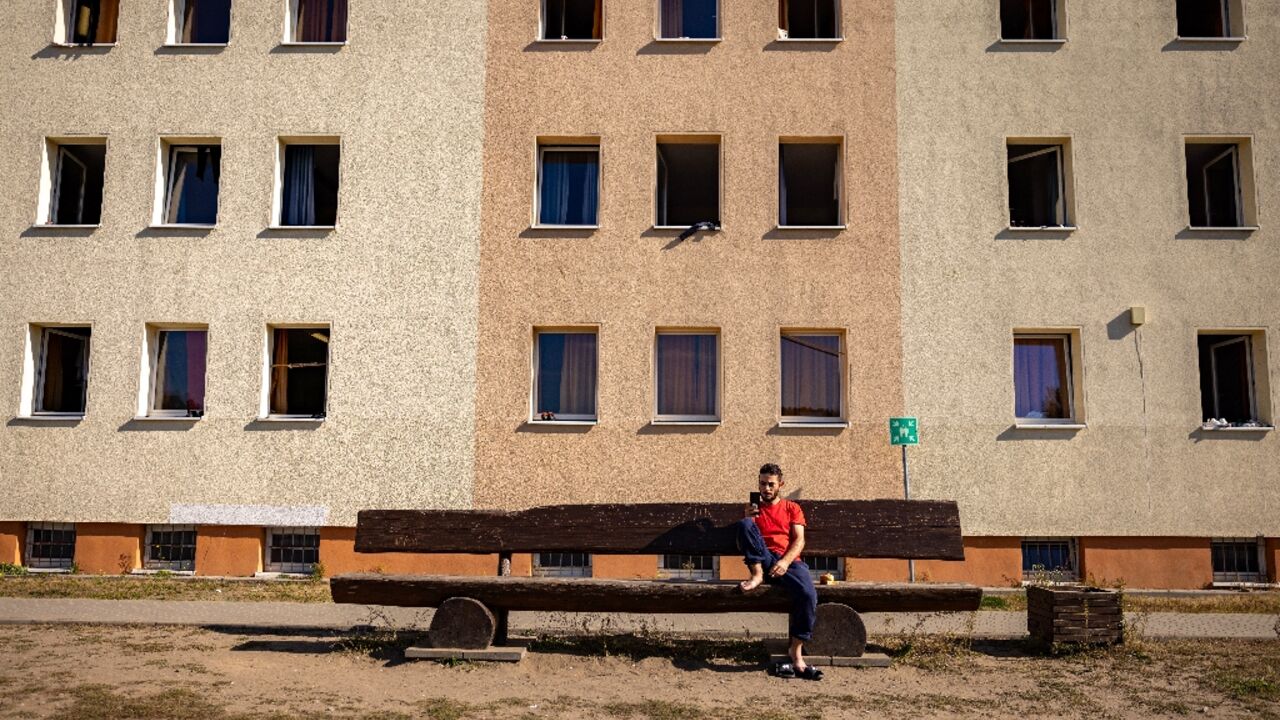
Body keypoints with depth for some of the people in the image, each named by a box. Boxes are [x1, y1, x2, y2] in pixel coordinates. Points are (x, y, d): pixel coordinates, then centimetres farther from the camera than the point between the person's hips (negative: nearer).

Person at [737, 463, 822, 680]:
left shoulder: (792, 508, 20)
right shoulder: (753, 510, 22)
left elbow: (799, 540, 6)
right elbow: (741, 545, 14)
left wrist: (785, 561, -14)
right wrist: (748, 520, -5)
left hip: (789, 561, 0)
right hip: (762, 561, 0)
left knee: (808, 595, -31)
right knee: (745, 524, -25)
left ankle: (796, 651, -19)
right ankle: (757, 576, -26)